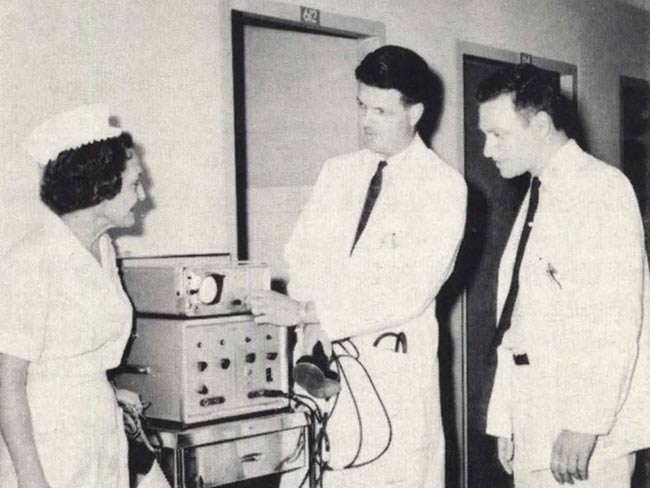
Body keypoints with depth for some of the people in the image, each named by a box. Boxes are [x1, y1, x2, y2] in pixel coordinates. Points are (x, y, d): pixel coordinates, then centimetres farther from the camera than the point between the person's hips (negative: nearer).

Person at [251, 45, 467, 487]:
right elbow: (302, 256, 11)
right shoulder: (337, 173, 13)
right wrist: (311, 335, -8)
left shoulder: (443, 187, -5)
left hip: (395, 370, -4)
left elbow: (410, 291, -14)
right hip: (325, 357, 4)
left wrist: (307, 312, -18)